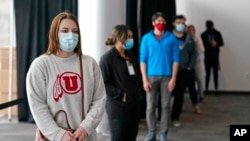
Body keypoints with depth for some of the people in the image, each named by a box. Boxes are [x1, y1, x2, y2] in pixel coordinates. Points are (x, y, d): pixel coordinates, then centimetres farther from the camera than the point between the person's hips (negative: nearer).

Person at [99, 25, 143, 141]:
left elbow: (138, 77, 23)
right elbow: (104, 84, -14)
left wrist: (139, 93, 8)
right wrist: (120, 95, -17)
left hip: (134, 105, 7)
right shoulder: (107, 58, -9)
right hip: (117, 106, -7)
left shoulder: (131, 56, 15)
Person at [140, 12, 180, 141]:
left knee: (165, 106, 4)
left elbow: (175, 59, 2)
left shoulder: (171, 38, 1)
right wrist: (144, 79, -6)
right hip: (151, 76, 0)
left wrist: (173, 78, -5)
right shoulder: (146, 38, 2)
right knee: (150, 106, 2)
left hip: (166, 76, 0)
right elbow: (143, 60, 1)